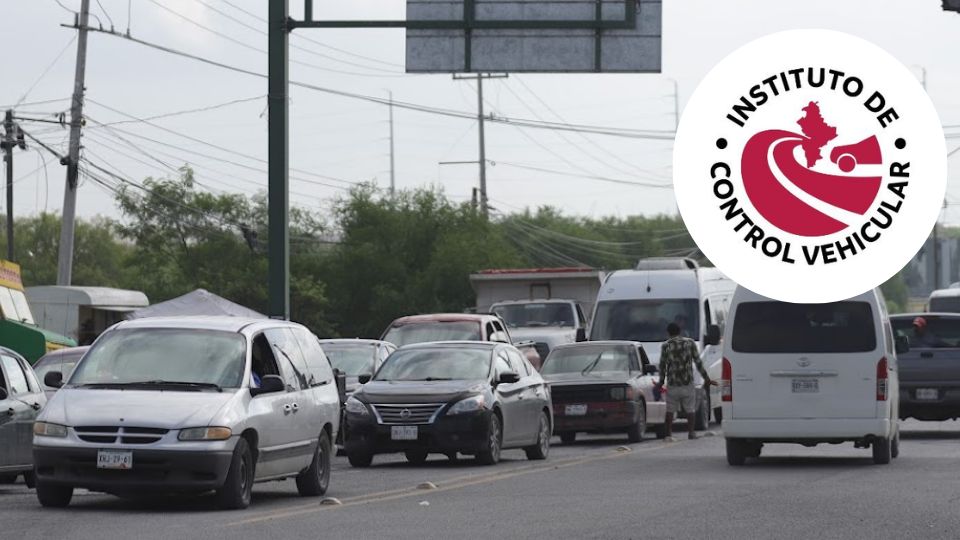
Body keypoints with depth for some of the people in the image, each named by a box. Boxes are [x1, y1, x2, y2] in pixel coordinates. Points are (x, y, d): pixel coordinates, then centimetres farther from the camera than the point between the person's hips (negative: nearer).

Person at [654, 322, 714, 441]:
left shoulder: (666, 346, -1)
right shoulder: (690, 343, 1)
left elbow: (662, 365, 3)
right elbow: (698, 362, 2)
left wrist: (661, 382, 14)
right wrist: (706, 378, 10)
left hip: (672, 383, 0)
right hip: (687, 382, 0)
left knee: (670, 409, 6)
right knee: (690, 409, 8)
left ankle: (669, 433, 2)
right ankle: (691, 432, 2)